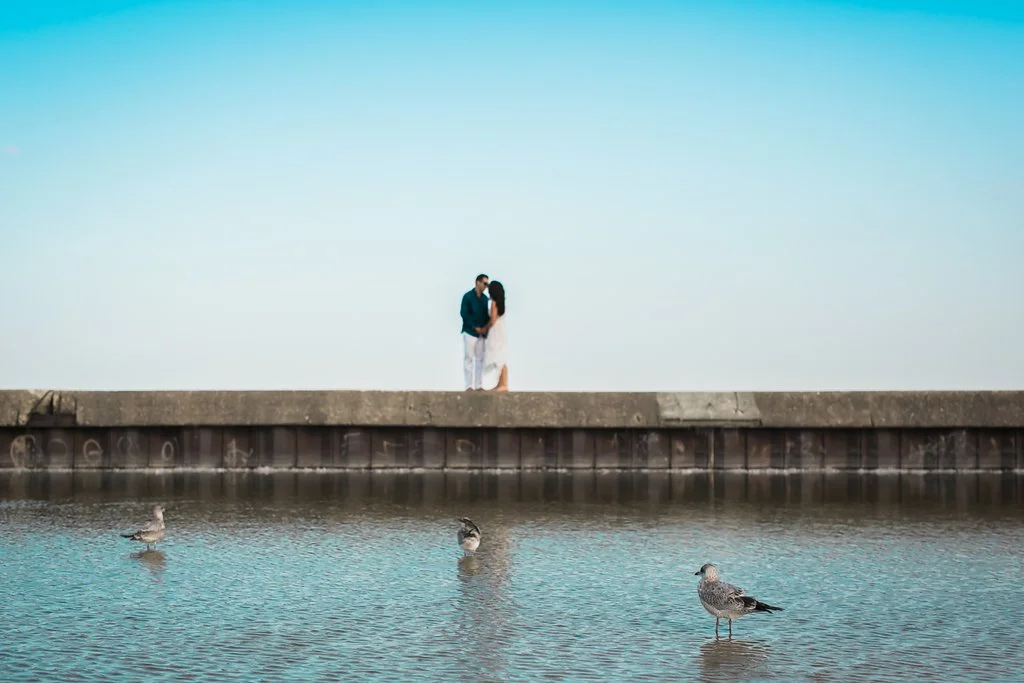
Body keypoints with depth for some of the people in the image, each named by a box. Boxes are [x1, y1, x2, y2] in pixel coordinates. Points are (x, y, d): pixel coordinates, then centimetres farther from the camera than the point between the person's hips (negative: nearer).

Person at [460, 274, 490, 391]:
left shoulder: (485, 298, 11)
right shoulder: (467, 296, -4)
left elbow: (487, 315, 11)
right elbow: (464, 314, -10)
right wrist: (475, 327, -15)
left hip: (482, 333, 5)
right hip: (470, 332, -5)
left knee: (480, 359, 4)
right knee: (468, 358, -3)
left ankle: (478, 385, 6)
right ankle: (469, 386, -3)